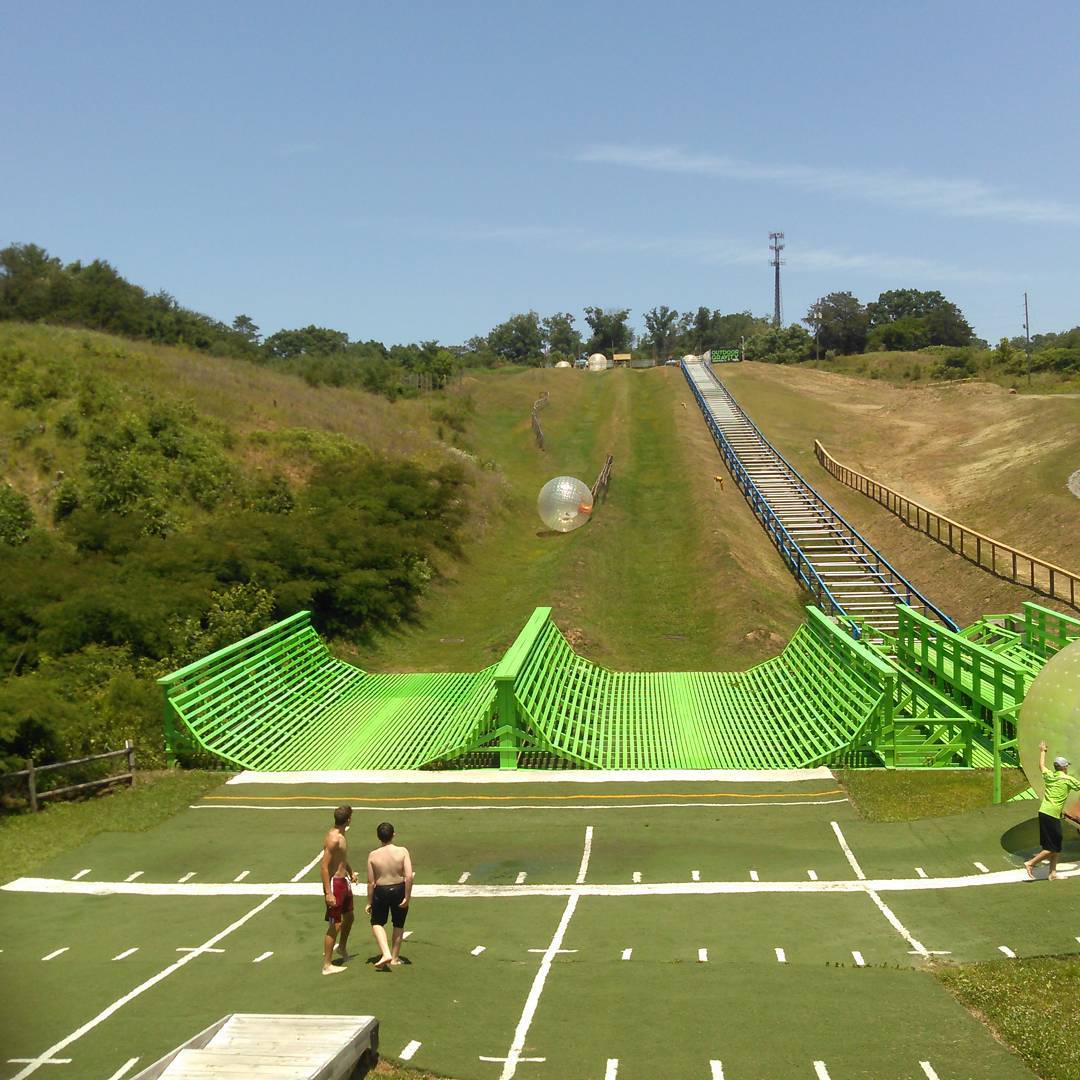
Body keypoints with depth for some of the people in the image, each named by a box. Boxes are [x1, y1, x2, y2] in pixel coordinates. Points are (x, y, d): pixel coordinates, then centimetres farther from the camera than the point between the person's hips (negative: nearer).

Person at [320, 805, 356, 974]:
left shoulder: (341, 835, 8)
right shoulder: (333, 839, -23)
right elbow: (324, 867, -25)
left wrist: (350, 872, 28)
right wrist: (328, 893, -27)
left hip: (344, 882, 10)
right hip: (335, 883, -10)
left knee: (349, 917, 25)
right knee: (335, 925, -5)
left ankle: (342, 947, 48)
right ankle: (327, 965, 2)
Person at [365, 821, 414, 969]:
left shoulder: (373, 855, -9)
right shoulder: (402, 851, -12)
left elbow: (371, 882, -5)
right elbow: (409, 876, -18)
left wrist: (369, 902, 5)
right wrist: (407, 897, -9)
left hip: (380, 891, 0)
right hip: (399, 890, 1)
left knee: (377, 923, 18)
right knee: (398, 926, 19)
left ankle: (386, 953, -1)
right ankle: (394, 959, 27)